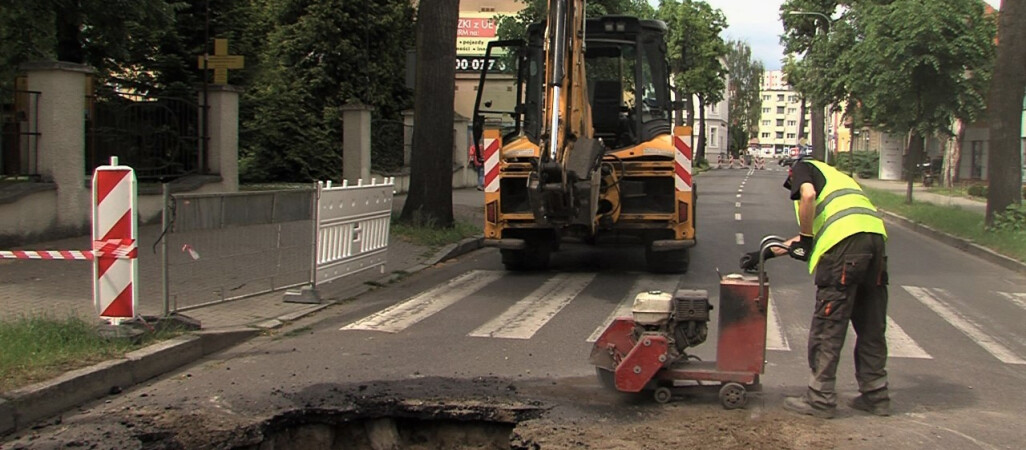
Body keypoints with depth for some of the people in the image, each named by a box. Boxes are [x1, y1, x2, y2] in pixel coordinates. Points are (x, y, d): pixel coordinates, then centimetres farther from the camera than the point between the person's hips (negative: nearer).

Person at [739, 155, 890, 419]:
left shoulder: (802, 167, 18)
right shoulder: (835, 177, 38)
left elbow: (808, 194, -7)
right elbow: (815, 233, 38)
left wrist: (805, 238, 4)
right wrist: (765, 254, 40)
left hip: (845, 241, -8)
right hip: (876, 237, 8)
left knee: (827, 327, -1)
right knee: (871, 326, 15)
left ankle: (820, 399, 3)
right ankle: (875, 395, 22)